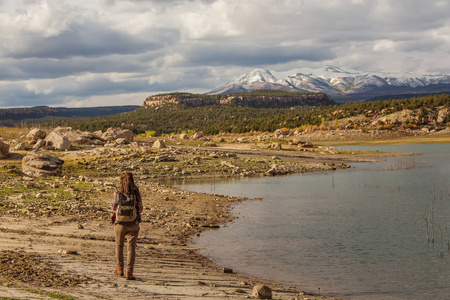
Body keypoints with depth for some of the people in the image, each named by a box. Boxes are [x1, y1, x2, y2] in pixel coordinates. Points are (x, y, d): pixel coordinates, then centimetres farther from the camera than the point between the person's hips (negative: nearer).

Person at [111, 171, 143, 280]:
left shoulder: (117, 192, -7)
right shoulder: (136, 192, -6)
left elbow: (114, 209, -2)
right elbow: (140, 209, -2)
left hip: (119, 223, 1)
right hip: (133, 224, -1)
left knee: (119, 245, 21)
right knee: (131, 248, 3)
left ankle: (120, 269, 29)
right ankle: (129, 272, -4)